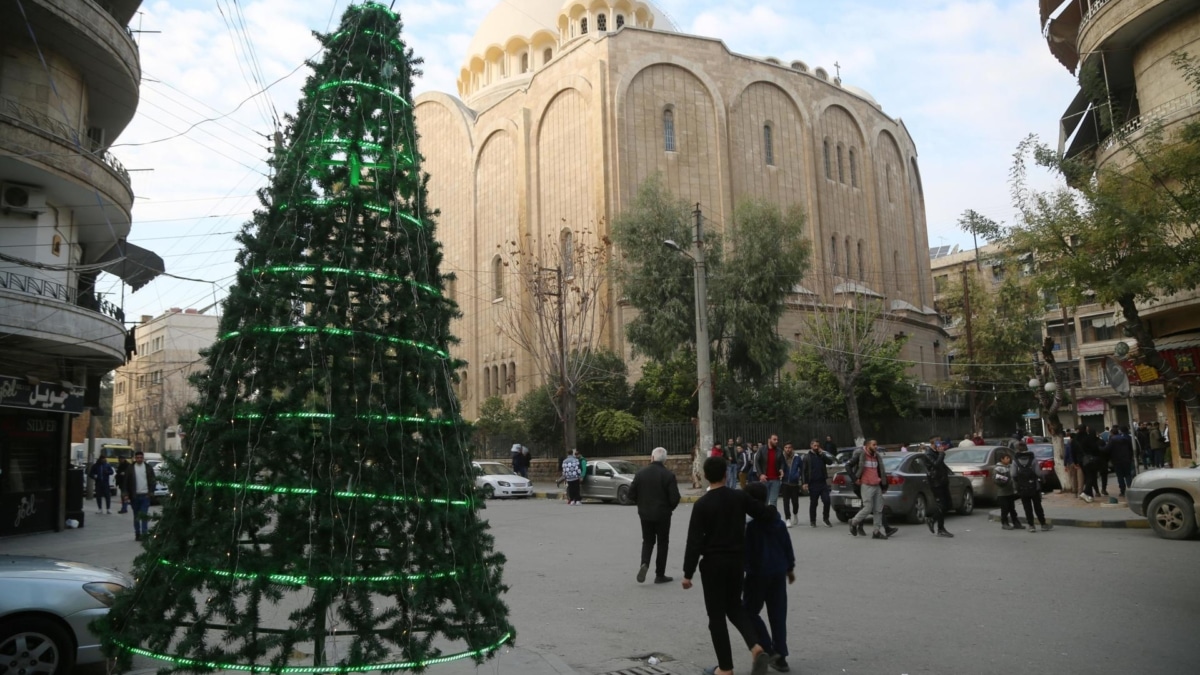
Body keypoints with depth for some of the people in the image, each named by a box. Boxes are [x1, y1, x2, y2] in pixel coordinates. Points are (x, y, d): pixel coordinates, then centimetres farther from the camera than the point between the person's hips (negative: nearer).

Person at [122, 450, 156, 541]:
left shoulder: (148, 468, 6)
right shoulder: (130, 468, 4)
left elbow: (152, 481, 8)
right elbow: (126, 482, 3)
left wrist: (151, 492, -1)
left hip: (145, 495, -1)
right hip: (135, 495, 1)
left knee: (144, 515, -8)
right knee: (136, 516, 9)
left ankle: (144, 534, -9)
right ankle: (137, 534, 16)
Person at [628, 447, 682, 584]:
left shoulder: (640, 472, -4)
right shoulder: (668, 475, -12)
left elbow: (631, 494, -3)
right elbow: (675, 498, -15)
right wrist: (670, 508, 6)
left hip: (645, 514, 2)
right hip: (662, 514, -2)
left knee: (648, 541, 17)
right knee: (662, 543, 11)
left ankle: (644, 564, -8)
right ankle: (660, 575, 15)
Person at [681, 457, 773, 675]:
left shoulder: (702, 504, -13)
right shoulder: (739, 496, -3)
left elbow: (694, 541, -14)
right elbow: (767, 514, 4)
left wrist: (688, 573, -7)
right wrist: (774, 513, 28)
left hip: (713, 563, -4)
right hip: (737, 561, 5)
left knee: (716, 615, 7)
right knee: (734, 607, 21)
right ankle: (757, 648, 1)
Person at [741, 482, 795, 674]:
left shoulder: (750, 524, -13)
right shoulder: (778, 521, 5)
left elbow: (745, 552, -13)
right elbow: (787, 545, 12)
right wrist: (790, 567, 24)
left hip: (758, 573, -6)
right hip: (779, 572, 6)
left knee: (749, 611, 8)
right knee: (778, 615, 10)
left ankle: (769, 650, -1)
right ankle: (780, 656, 13)